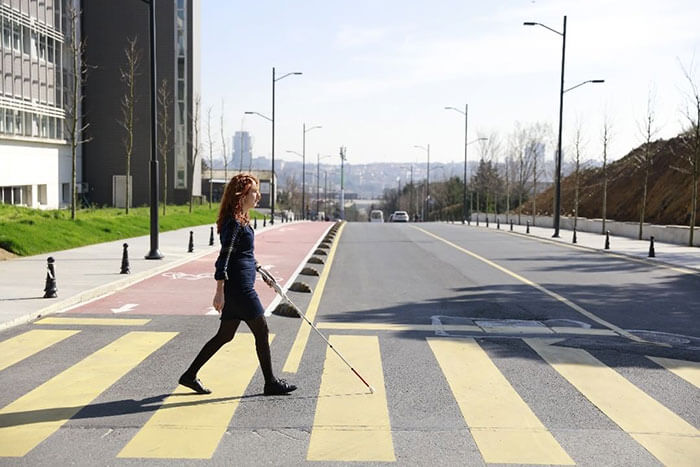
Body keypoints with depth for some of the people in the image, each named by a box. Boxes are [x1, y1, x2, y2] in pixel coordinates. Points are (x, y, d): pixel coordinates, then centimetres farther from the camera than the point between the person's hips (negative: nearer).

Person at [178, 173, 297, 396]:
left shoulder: (241, 220, 16)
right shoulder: (234, 222, -15)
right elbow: (224, 256, -19)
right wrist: (220, 291, -22)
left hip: (237, 287, 10)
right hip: (239, 287, -10)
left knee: (225, 335, 14)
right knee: (261, 331, 0)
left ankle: (190, 375, 20)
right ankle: (270, 383, 11)